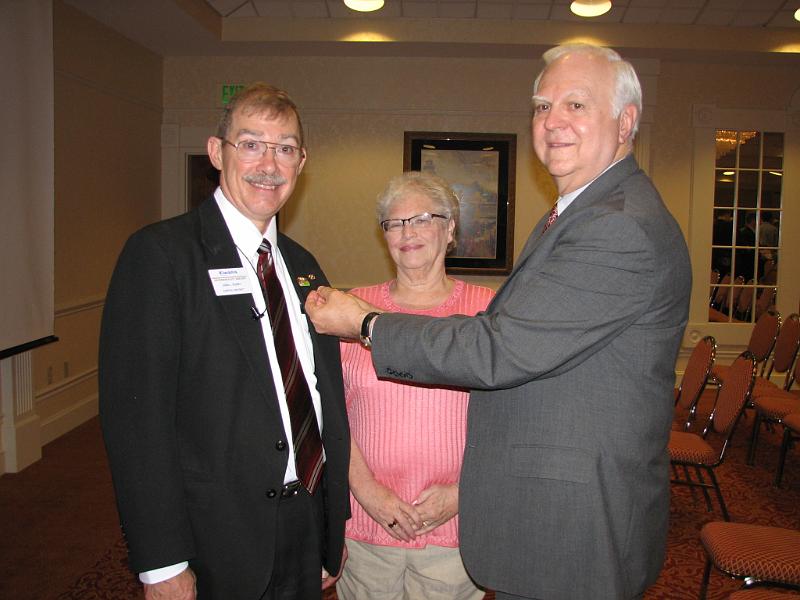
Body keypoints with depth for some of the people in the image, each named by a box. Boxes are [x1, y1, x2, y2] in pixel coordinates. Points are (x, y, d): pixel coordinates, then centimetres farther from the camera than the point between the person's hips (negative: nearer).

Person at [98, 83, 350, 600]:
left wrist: (335, 530, 12)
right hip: (217, 544, -6)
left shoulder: (303, 266, 9)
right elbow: (136, 414, -16)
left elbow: (327, 399, 11)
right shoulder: (159, 253, -12)